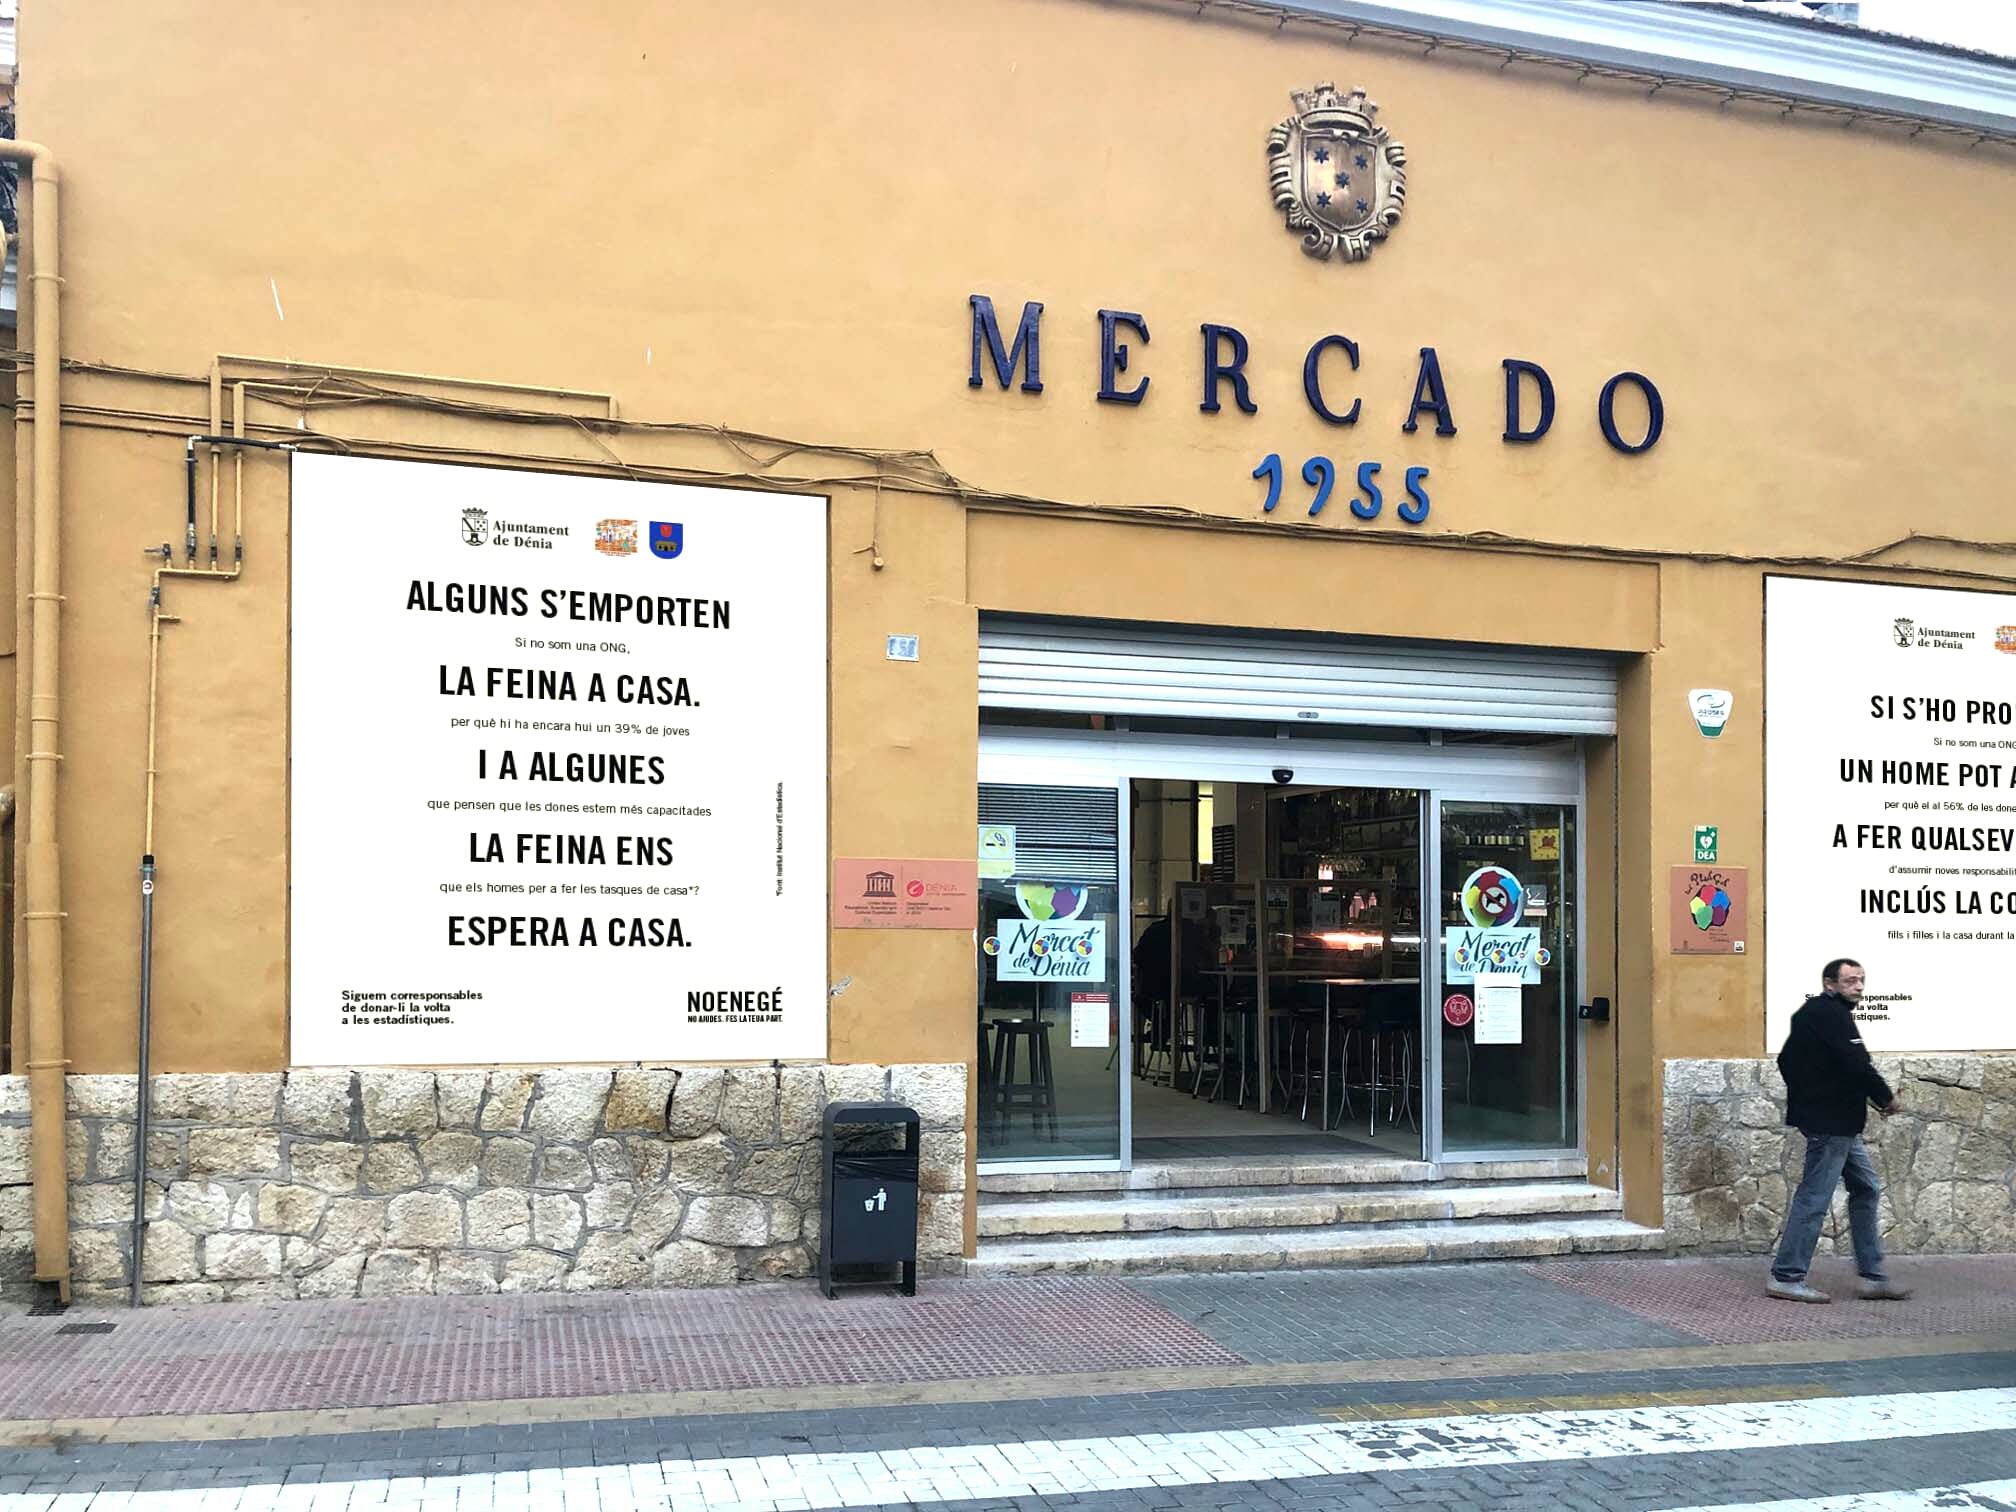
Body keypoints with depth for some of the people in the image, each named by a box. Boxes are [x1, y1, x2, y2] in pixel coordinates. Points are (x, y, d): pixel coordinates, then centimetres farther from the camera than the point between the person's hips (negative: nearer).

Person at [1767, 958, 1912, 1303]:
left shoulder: (1812, 1012, 15)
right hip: (1831, 1122, -11)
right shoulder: (1832, 1013, -16)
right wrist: (1887, 1097, -7)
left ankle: (1872, 1277, 17)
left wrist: (1802, 1095, 20)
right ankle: (1786, 1277, 0)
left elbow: (1786, 1060, 21)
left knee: (1865, 1188, 14)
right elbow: (1857, 1064, -22)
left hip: (1838, 1122, 11)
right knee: (1815, 1197, -5)